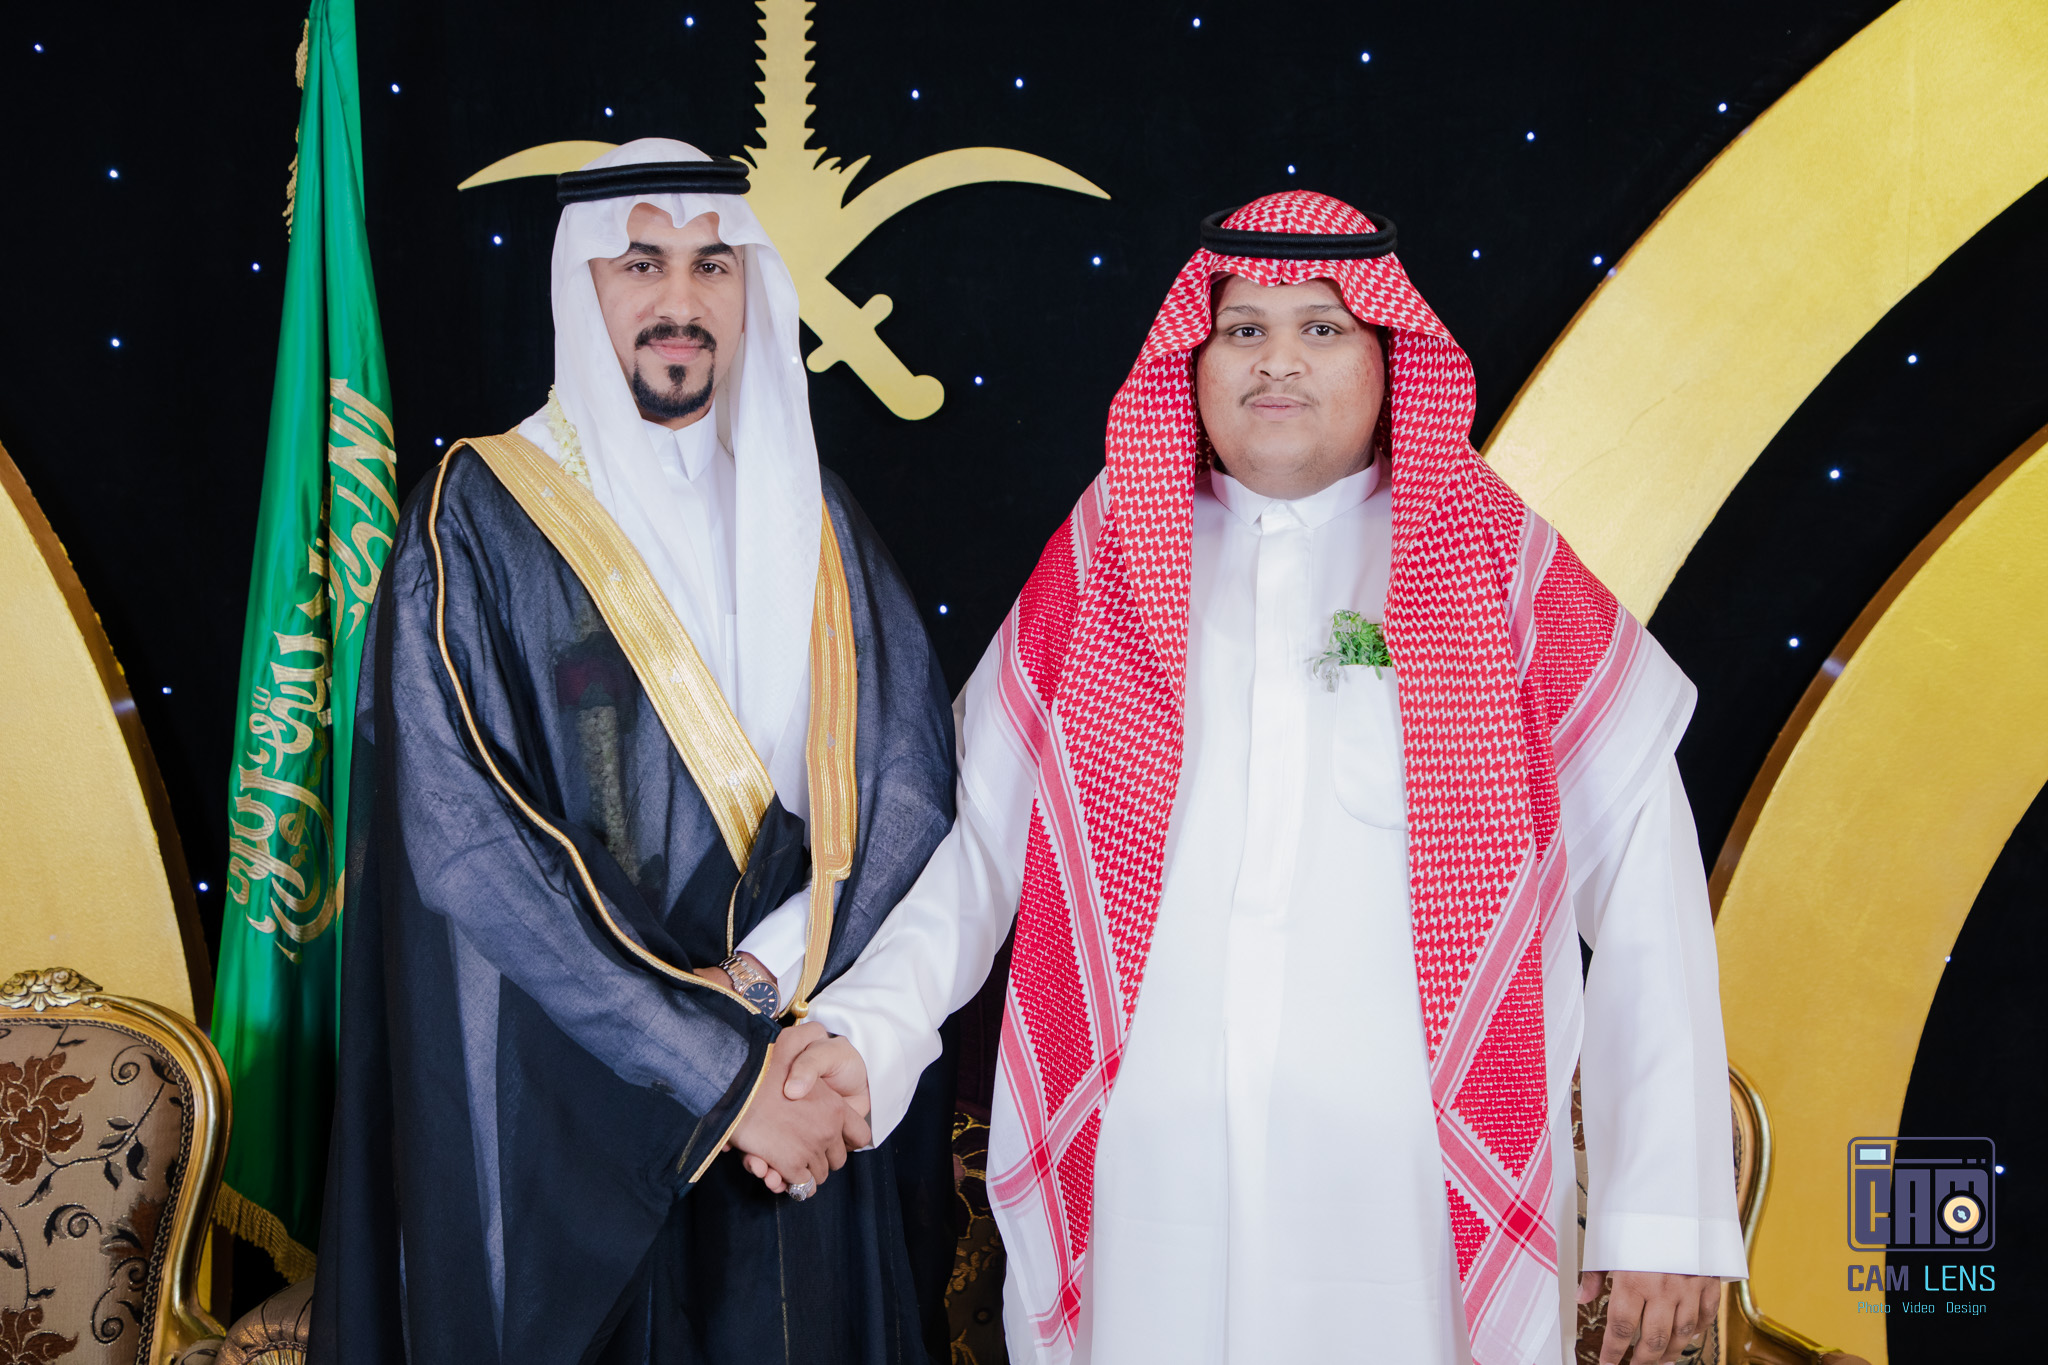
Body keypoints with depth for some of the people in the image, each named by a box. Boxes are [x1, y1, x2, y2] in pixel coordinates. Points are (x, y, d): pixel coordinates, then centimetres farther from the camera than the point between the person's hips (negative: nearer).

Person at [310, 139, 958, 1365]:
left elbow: (915, 776, -1)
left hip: (806, 1089, 4)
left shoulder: (813, 519, 7)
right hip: (565, 1097, -4)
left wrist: (768, 976, -17)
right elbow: (464, 832, -16)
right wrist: (717, 1069, -18)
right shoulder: (481, 517, -6)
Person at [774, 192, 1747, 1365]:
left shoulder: (1496, 564, 3)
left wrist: (1665, 1217, -3)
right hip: (1140, 1210, 1)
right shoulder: (1105, 561, 9)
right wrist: (867, 1035, -9)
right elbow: (982, 842, 8)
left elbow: (1645, 888, 1)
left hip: (1420, 1215, -1)